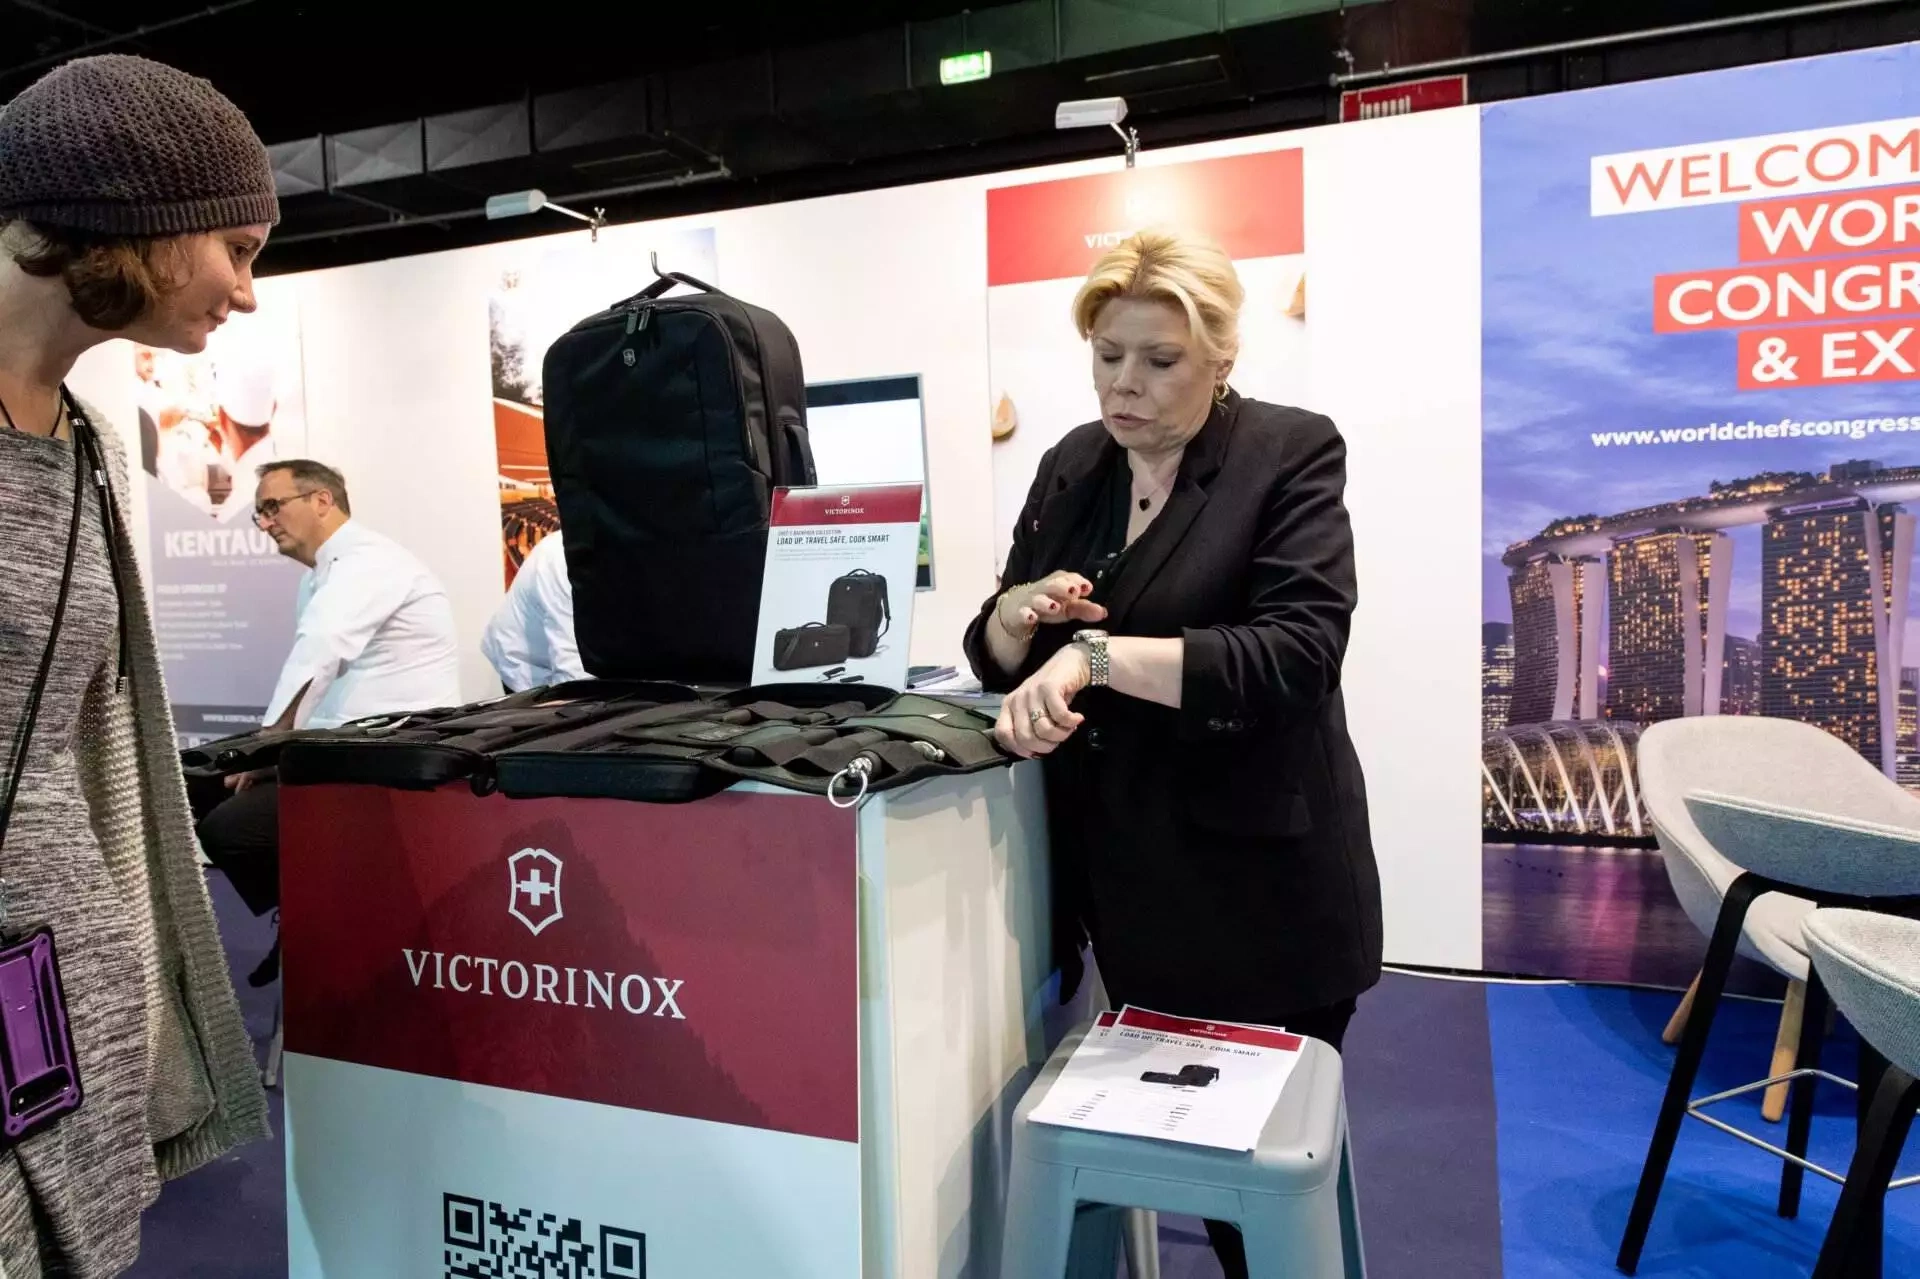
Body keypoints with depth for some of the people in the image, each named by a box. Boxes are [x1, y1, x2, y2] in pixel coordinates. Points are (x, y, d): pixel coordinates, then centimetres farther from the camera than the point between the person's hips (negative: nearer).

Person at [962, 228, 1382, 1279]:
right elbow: (997, 656, 10)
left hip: (1258, 887, -4)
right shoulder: (1073, 464, 8)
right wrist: (1019, 612, -12)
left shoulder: (1291, 454, -8)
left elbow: (1295, 652, -23)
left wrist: (1098, 652, -32)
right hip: (1119, 879, 5)